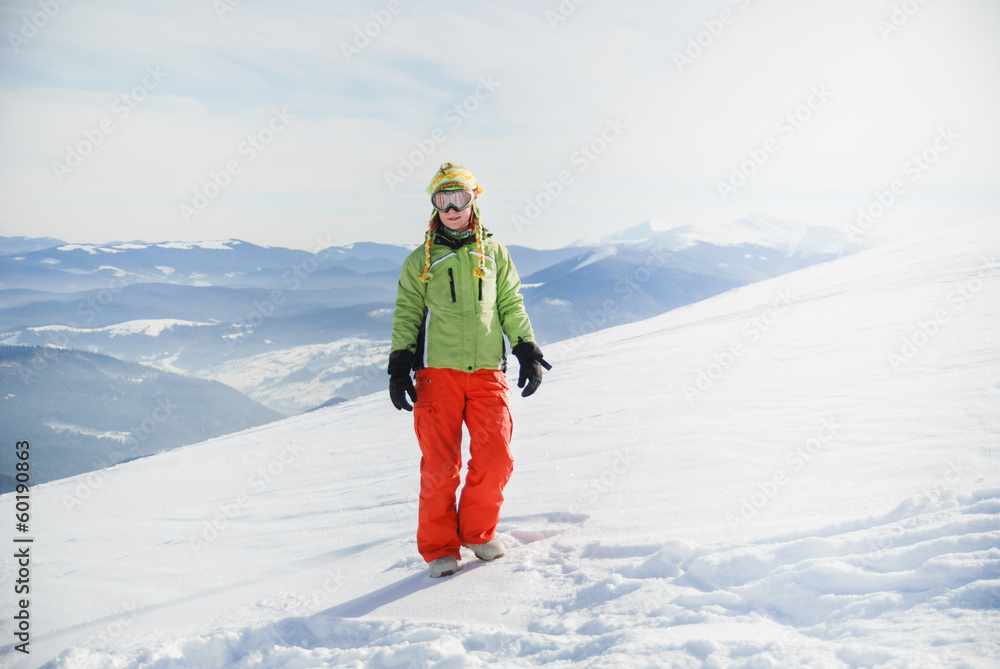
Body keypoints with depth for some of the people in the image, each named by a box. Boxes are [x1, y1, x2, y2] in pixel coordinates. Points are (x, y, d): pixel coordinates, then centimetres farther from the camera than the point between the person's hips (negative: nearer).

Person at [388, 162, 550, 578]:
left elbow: (511, 306, 17)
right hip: (438, 372, -1)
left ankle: (478, 532, 16)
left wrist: (527, 350, 7)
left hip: (487, 372, 2)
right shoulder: (420, 261, 10)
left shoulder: (494, 253, 15)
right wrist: (399, 368, 1)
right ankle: (439, 548, 9)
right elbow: (406, 315, 9)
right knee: (440, 464, -4)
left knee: (495, 458, -7)